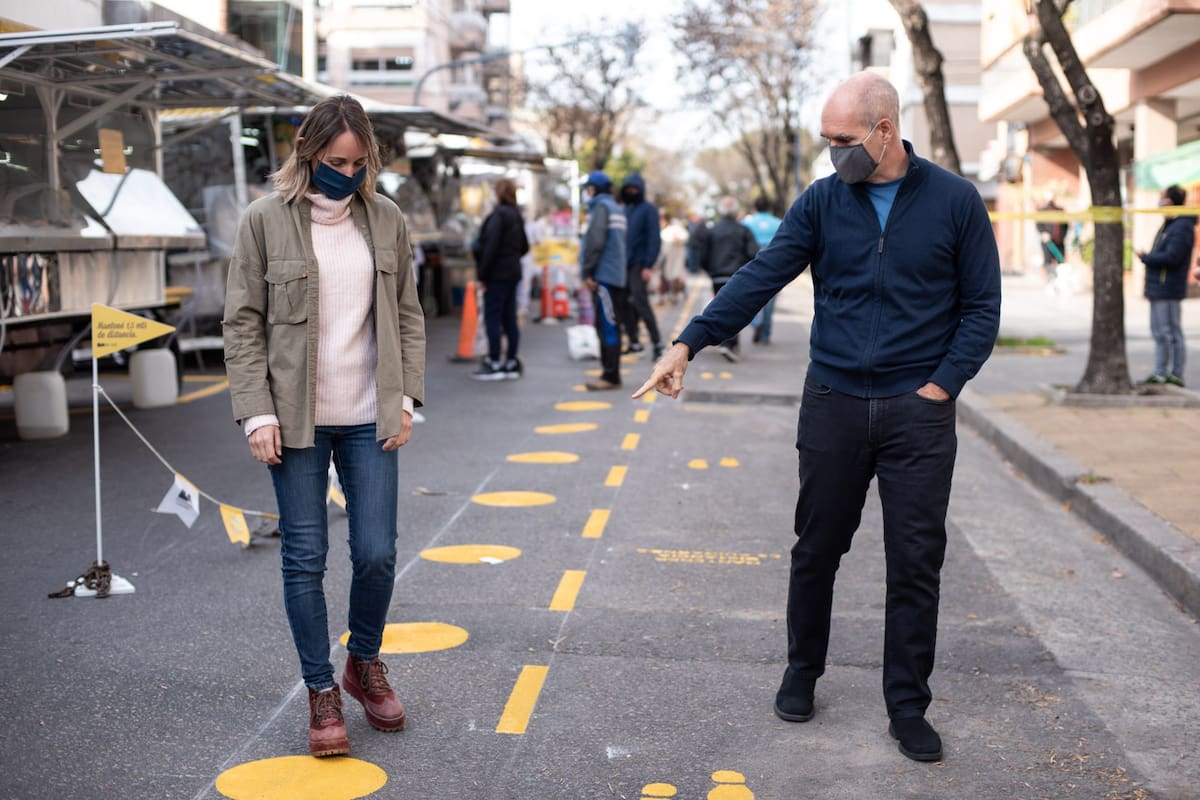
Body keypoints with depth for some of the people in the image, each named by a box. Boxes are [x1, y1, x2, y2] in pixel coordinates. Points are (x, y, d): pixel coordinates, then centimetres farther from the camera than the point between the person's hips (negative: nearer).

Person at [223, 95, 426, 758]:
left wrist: (406, 397, 3)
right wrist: (257, 414, -9)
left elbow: (408, 317, 12)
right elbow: (242, 325, -2)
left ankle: (364, 664, 28)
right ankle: (322, 692, 18)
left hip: (370, 417, 2)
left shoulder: (387, 219, 6)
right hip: (296, 420, -2)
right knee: (304, 559, 3)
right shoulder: (266, 220, -2)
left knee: (377, 554, 1)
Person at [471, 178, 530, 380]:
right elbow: (524, 246, 19)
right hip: (513, 272, 9)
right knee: (509, 318, 11)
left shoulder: (498, 215, -14)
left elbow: (490, 247, -18)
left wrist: (482, 274, -14)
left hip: (498, 274, -9)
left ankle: (494, 364, -3)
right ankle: (511, 363, 14)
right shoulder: (516, 216, 13)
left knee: (492, 318, -4)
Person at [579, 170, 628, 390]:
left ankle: (610, 376, -8)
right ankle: (610, 374, 18)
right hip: (616, 275, 10)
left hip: (604, 277, -10)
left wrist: (587, 272, -15)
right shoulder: (616, 208, 19)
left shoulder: (601, 207, -9)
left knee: (607, 327, -8)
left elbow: (595, 242, -19)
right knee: (609, 327, 13)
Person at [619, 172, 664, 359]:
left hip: (639, 265, -7)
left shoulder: (649, 209, -4)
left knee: (640, 302, -13)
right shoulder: (625, 209, 16)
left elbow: (654, 238, -10)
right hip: (624, 264, 7)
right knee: (625, 303, 6)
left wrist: (648, 266, -16)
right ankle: (634, 342, 15)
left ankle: (657, 342, -9)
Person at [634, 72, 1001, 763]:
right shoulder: (822, 201, 2)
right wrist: (689, 344, -16)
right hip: (834, 403, 2)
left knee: (916, 563, 3)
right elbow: (760, 278, -5)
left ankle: (909, 706, 17)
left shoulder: (955, 201, -2)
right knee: (816, 550, 11)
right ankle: (802, 673, 30)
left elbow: (982, 307, 1)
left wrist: (941, 384, -9)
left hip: (918, 412, -1)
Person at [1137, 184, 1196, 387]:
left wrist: (1146, 257, -12)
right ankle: (1160, 374, 20)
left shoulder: (1182, 227, -15)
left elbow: (1172, 257, -23)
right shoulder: (1169, 224, 18)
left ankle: (1176, 375, 0)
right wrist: (1148, 257, 3)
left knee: (1172, 333, -5)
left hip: (1168, 289, -11)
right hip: (1158, 288, 11)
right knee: (1159, 332, 14)